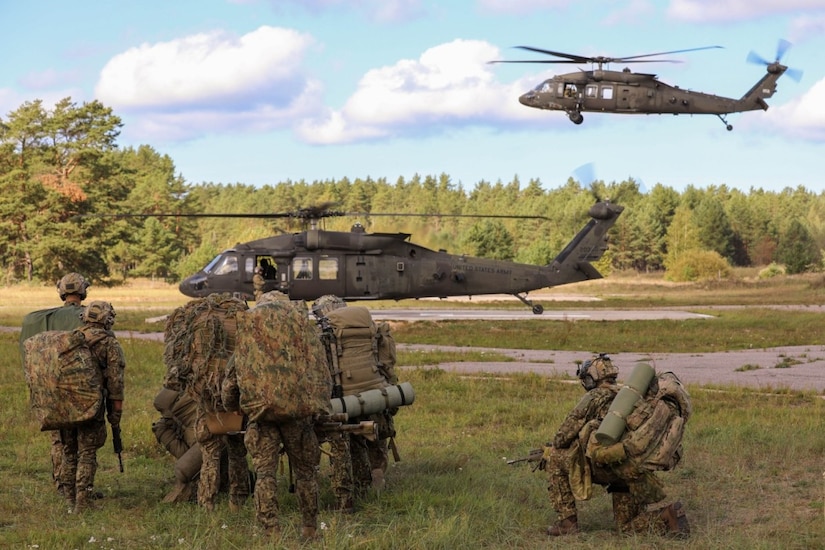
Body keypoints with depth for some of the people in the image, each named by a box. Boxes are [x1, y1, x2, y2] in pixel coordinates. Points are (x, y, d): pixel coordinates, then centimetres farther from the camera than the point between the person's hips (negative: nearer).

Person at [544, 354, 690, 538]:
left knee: (555, 461, 12)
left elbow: (564, 435, 2)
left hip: (606, 466, -7)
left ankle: (567, 522, 9)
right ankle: (668, 516, -4)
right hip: (633, 473, 7)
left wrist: (551, 451, 23)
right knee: (629, 525, 21)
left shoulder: (594, 397, 3)